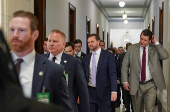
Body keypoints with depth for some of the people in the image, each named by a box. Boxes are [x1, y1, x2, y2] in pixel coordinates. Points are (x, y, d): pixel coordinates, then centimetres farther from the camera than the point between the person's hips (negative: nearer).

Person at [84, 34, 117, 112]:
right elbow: (85, 75, 14)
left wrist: (114, 91, -21)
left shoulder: (108, 55, -4)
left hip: (103, 92, -4)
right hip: (90, 91, 4)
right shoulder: (86, 58, 11)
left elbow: (112, 74, -11)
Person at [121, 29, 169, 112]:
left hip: (151, 85, -1)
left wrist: (156, 43, -13)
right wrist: (125, 81, -3)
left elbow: (165, 56, -16)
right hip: (136, 85, 1)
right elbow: (125, 65, 3)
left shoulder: (155, 48, 1)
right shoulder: (132, 48, 2)